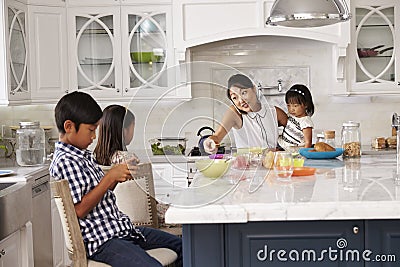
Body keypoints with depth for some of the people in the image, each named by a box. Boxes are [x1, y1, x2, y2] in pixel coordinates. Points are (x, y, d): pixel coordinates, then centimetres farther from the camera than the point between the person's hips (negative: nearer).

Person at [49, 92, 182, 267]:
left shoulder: (84, 155, 15)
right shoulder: (64, 162, -14)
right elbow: (79, 210, -20)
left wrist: (116, 178, 3)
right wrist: (110, 177, -17)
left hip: (122, 228, 10)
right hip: (102, 241, -10)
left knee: (180, 245, 14)